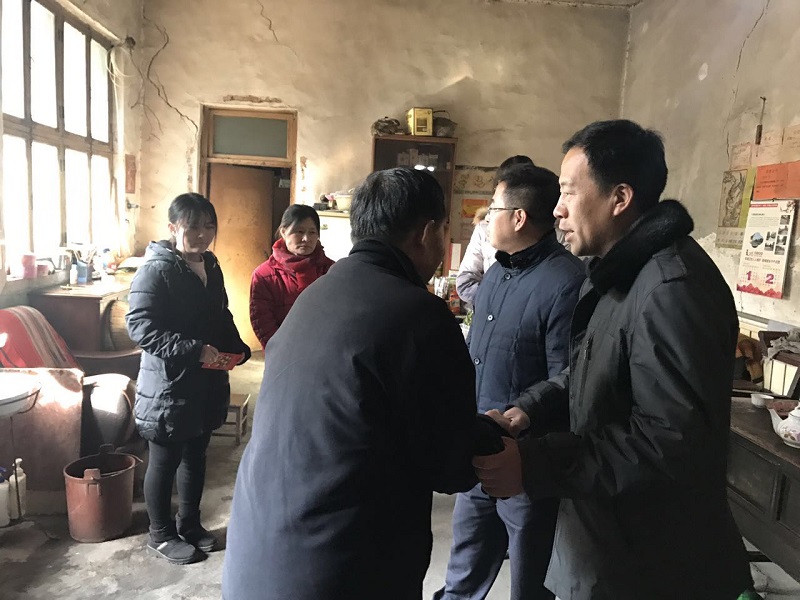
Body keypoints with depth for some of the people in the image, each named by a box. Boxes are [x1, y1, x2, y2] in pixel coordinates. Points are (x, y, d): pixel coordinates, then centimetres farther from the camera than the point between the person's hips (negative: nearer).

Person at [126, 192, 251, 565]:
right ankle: (161, 534, 27)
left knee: (195, 455, 19)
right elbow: (140, 327, -23)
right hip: (168, 385, -7)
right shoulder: (156, 270, -15)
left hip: (207, 382, 7)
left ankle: (189, 523, 37)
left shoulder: (211, 267, 9)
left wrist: (238, 349, 1)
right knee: (164, 461, 9)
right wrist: (194, 350, -30)